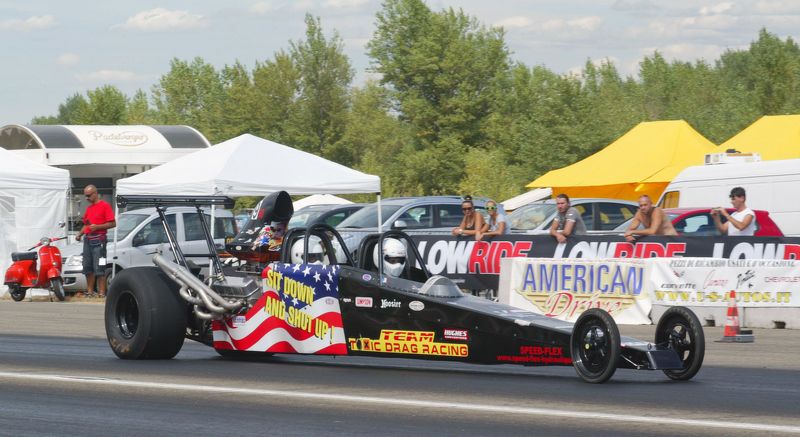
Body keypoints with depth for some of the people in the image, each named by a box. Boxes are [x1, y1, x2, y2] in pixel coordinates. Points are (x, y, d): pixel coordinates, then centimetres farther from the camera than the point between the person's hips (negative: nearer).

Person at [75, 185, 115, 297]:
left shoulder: (104, 205, -5)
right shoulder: (89, 208, 19)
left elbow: (113, 223, -11)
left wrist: (97, 227, -19)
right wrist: (80, 234, 10)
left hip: (99, 240, -8)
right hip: (87, 240, 8)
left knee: (99, 268, -10)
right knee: (88, 267, 8)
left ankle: (102, 293, -11)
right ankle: (90, 291, 14)